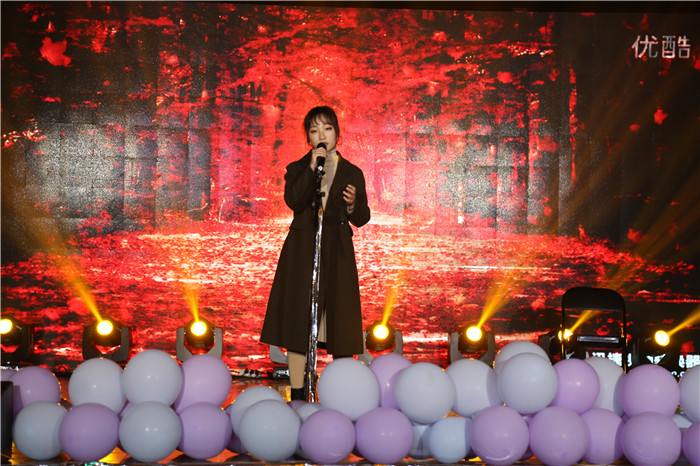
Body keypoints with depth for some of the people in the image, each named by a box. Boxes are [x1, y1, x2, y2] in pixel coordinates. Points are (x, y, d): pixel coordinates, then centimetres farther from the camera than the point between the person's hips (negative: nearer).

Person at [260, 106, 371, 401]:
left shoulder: (352, 173, 10)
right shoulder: (298, 169, 8)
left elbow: (361, 219, 7)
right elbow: (293, 201, -12)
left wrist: (353, 204, -13)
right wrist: (313, 167, -15)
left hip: (337, 253, 1)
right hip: (302, 251, 0)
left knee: (338, 320, 1)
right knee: (298, 319, -3)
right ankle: (297, 394, 3)